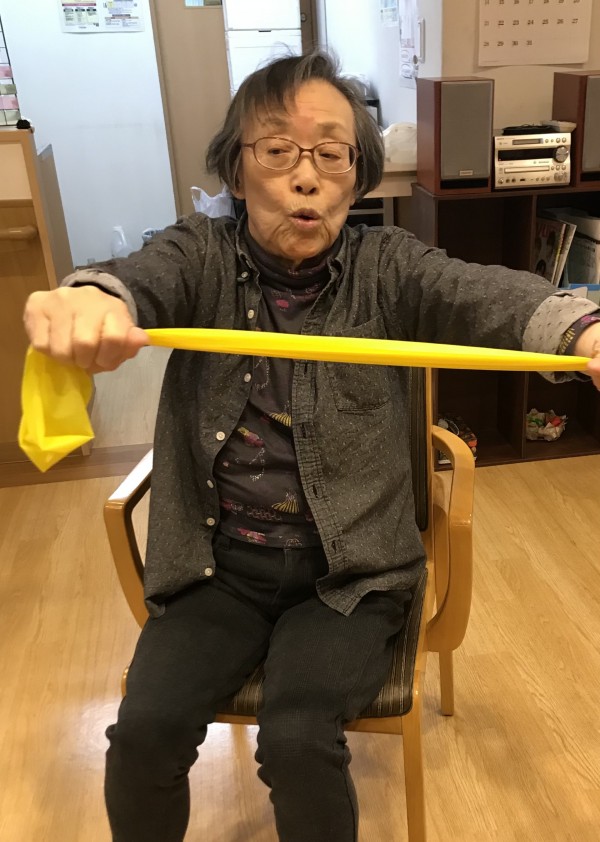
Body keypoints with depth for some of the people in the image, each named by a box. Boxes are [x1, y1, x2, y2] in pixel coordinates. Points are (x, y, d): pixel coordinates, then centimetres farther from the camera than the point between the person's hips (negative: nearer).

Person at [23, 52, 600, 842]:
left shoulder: (386, 265, -3)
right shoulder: (201, 256, -2)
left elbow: (486, 293, -21)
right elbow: (137, 277, -22)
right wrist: (85, 299, -48)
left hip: (348, 570, -1)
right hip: (218, 563, 1)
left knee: (298, 739, -20)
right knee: (143, 731, -14)